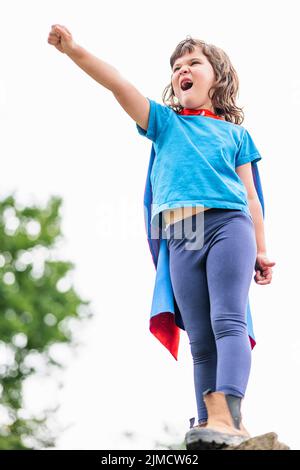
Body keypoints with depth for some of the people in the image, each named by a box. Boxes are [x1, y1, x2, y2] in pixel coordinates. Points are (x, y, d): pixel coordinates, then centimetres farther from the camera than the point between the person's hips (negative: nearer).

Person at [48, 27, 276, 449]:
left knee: (228, 320, -19)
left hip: (229, 224, -2)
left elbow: (250, 196, 16)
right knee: (200, 339, -3)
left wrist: (261, 251, 7)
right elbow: (118, 84, 9)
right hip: (182, 237, 2)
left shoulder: (236, 134, 20)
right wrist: (75, 51, -4)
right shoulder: (166, 123, 22)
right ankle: (221, 425, -4)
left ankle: (226, 416, -32)